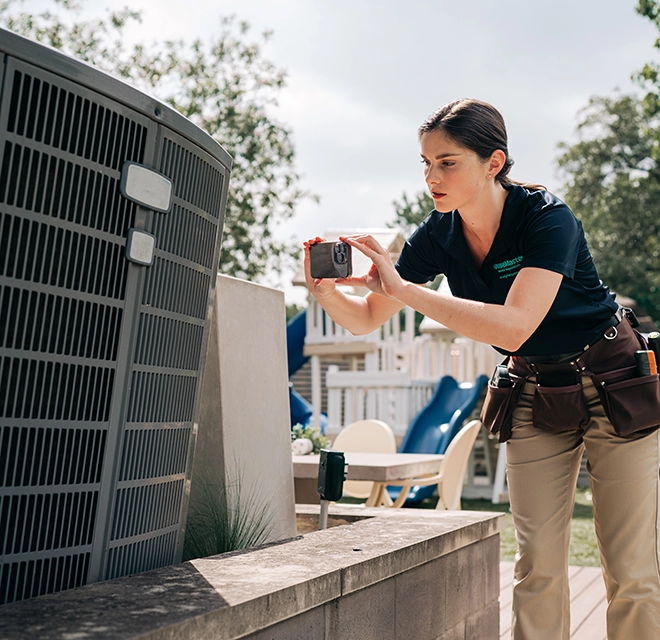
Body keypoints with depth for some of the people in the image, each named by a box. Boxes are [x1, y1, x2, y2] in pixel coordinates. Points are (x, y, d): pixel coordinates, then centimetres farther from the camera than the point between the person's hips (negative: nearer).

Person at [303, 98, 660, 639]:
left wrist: (403, 288, -38)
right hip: (534, 393, 4)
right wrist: (328, 292, -26)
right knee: (539, 566, 2)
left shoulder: (546, 218, -24)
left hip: (616, 389, -4)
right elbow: (366, 320, -4)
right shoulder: (439, 235, -9)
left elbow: (512, 327, -38)